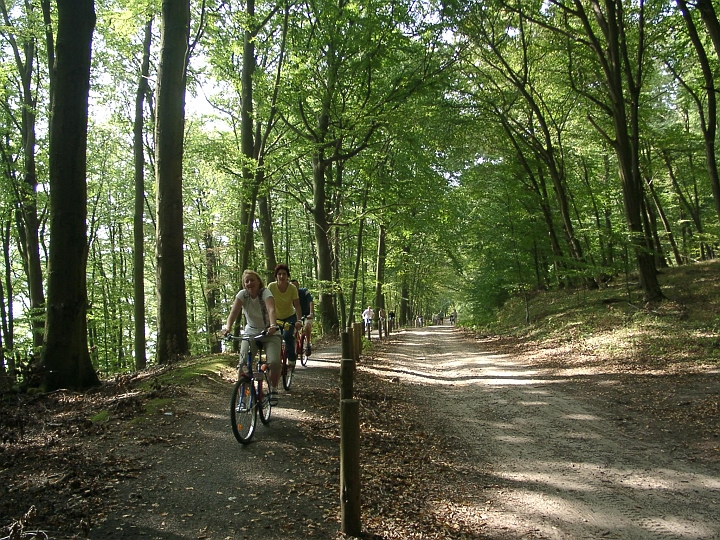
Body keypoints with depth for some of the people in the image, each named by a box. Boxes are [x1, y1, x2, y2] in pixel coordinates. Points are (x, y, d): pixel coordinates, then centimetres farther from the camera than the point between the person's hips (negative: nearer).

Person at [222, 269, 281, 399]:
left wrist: (273, 325, -54)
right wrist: (228, 327, -42)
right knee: (243, 363, -17)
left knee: (274, 362, -20)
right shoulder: (242, 294, -9)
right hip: (250, 333, 2)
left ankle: (273, 389, 6)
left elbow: (271, 309, -35)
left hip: (269, 333, -2)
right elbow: (234, 311, -23)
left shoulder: (265, 293, -17)